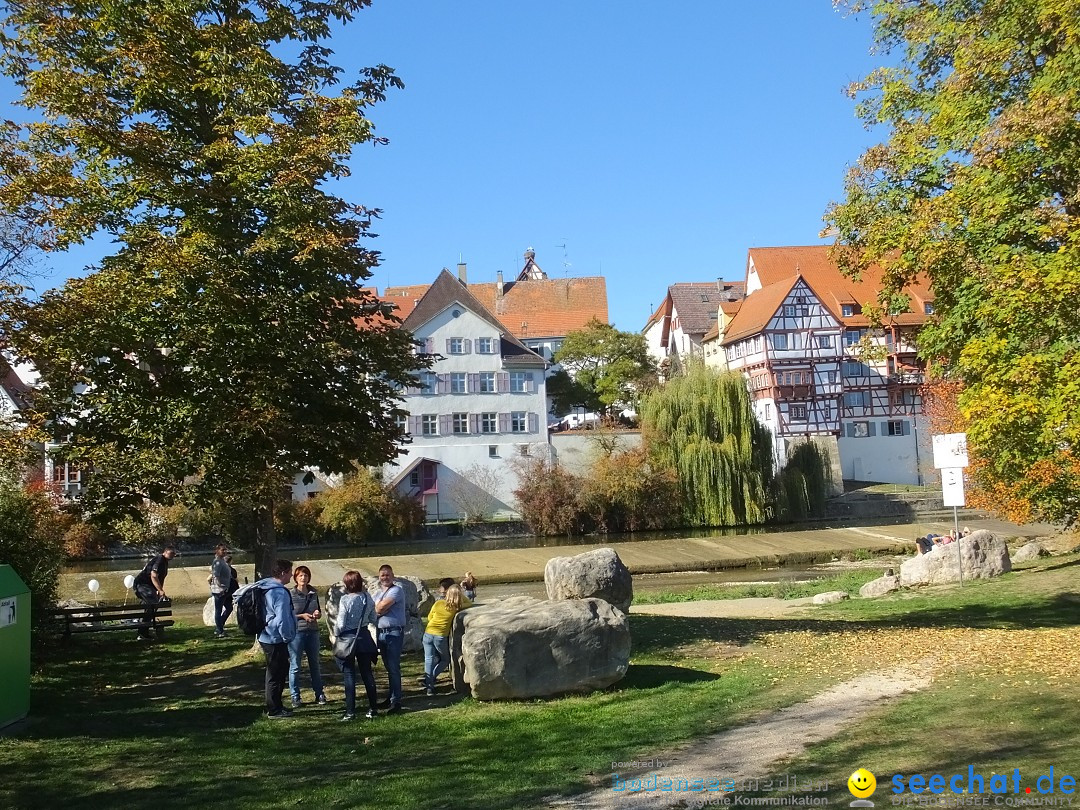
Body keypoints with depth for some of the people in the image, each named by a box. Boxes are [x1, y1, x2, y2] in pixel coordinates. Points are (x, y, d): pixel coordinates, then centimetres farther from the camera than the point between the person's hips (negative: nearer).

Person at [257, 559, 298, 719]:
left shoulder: (263, 588, 8)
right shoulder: (280, 593, -24)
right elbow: (282, 619, -26)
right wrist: (287, 637, -10)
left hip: (266, 638, 10)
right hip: (276, 640, -10)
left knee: (275, 673, 21)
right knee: (276, 675, 1)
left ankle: (274, 706, 31)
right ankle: (274, 710, 11)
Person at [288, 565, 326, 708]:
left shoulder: (313, 593, 8)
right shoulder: (291, 594, -6)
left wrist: (317, 613, -3)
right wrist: (302, 616, -16)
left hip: (313, 632, 5)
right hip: (296, 633, -4)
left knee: (315, 665, 12)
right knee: (295, 666, 0)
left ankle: (319, 694, 21)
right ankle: (295, 697, 11)